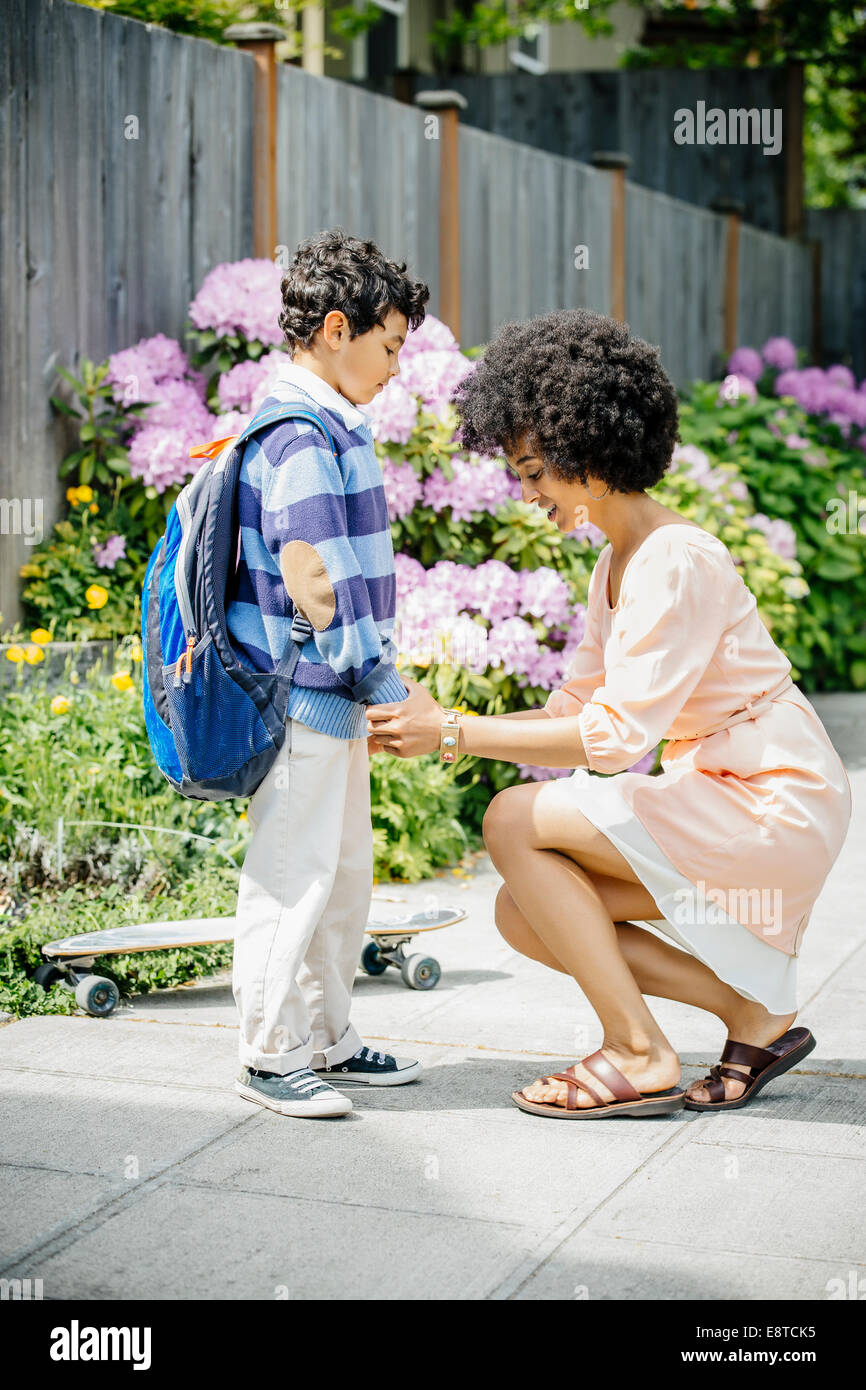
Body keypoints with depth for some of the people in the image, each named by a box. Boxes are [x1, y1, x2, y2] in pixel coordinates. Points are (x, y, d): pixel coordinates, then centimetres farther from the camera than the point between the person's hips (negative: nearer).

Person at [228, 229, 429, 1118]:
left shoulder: (330, 429, 15)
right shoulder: (301, 437, -17)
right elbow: (309, 583, -21)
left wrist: (374, 686, 17)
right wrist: (383, 685, -15)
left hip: (331, 696, 10)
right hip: (300, 697, -10)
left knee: (344, 871, 17)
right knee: (294, 875, -1)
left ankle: (327, 1039, 28)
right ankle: (269, 1056, 10)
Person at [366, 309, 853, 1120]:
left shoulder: (676, 562, -20)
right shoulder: (615, 565, 10)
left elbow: (616, 736, -25)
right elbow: (573, 713, 11)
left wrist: (453, 734, -21)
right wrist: (430, 726, 1)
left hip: (774, 808, -9)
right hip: (717, 798, 10)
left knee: (514, 822, -15)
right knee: (524, 918, 2)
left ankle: (637, 1054, -7)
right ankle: (756, 1013, 8)